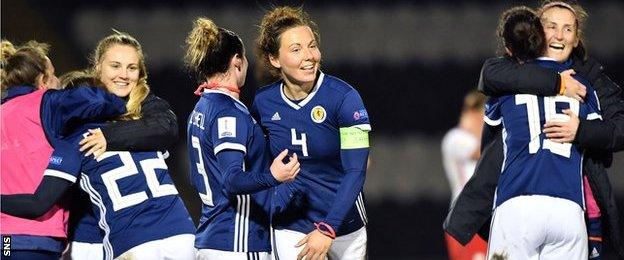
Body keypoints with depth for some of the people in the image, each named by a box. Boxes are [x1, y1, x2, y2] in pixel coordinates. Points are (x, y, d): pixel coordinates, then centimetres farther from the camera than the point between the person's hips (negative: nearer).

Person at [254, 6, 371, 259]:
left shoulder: (344, 98, -15)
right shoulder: (264, 102, -4)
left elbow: (355, 171, -18)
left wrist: (327, 230, -23)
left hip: (342, 219, -1)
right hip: (291, 226, 1)